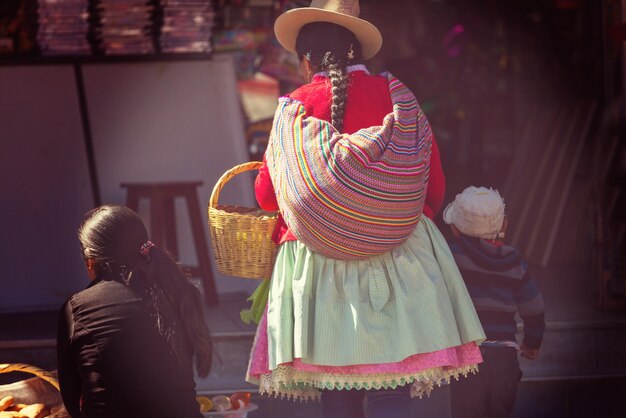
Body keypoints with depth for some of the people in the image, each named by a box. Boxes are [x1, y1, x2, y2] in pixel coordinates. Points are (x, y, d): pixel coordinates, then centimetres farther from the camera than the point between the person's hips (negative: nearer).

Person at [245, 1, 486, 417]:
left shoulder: (296, 107, 1)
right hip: (398, 259, 0)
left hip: (320, 260, 0)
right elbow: (434, 185, 6)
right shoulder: (396, 95, 4)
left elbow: (267, 194, 7)